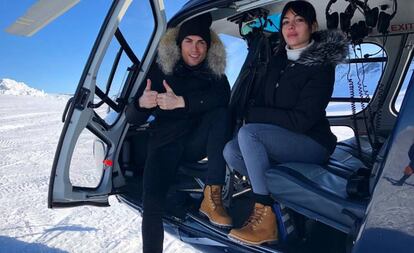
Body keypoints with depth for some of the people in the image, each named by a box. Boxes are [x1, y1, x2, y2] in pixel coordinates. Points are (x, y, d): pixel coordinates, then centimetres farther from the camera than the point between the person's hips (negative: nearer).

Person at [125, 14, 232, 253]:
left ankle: (212, 197, -28)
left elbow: (223, 96, -21)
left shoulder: (214, 71, 2)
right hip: (166, 143, -1)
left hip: (198, 142, 2)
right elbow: (133, 118, -3)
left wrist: (182, 102, -30)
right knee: (153, 199, -26)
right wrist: (141, 104, -27)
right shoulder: (160, 70, -1)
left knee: (221, 113, -27)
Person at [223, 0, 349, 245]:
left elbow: (301, 120, -20)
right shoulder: (278, 59, 8)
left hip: (312, 143, -6)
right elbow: (257, 98, 9)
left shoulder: (321, 66, -12)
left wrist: (254, 115, -15)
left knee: (248, 133, -28)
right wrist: (255, 114, -13)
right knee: (231, 151, -17)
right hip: (279, 139, 7)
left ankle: (265, 220, -24)